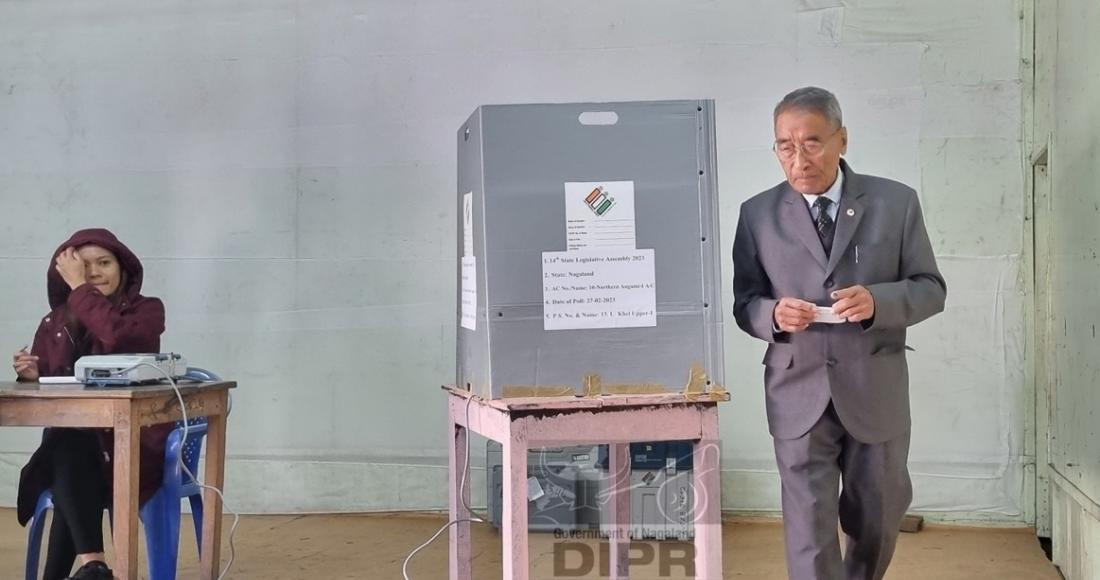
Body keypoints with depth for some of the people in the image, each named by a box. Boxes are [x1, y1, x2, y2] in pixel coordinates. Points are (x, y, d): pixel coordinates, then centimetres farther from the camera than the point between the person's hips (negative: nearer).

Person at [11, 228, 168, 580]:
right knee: (65, 447, -33)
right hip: (70, 444, 3)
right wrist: (31, 377, -9)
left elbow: (116, 336, -23)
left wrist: (80, 287, -14)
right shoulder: (54, 323, 12)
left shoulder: (147, 310, 1)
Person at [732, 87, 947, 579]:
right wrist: (773, 315, -19)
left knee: (879, 520, 17)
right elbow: (744, 303, 4)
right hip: (799, 394, -1)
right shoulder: (758, 214, 2)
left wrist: (877, 301, -20)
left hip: (875, 392, 1)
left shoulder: (896, 202, 0)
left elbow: (930, 288, 1)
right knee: (809, 531, -1)